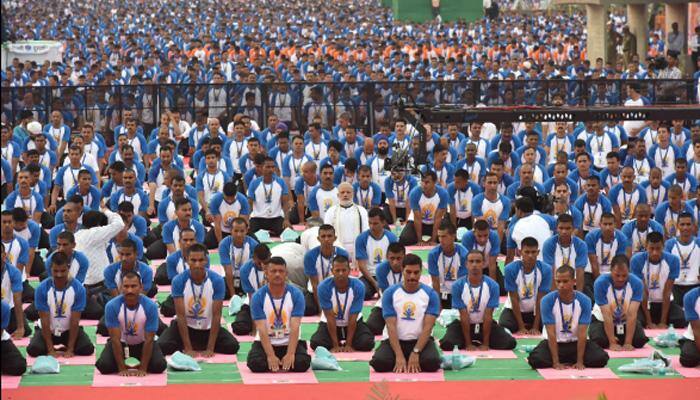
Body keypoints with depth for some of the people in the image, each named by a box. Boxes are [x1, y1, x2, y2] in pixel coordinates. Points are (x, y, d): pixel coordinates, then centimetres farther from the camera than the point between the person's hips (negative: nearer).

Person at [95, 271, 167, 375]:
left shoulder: (150, 306, -26)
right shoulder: (111, 306, -26)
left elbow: (149, 340, -21)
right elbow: (116, 339, -23)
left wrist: (142, 369, -24)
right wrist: (122, 369, -25)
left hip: (142, 343, 0)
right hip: (121, 343, 0)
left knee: (159, 365, -24)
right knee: (103, 365, -25)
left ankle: (142, 363, 13)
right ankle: (125, 364, 11)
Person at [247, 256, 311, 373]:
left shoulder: (296, 294, -9)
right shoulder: (258, 297, -9)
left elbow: (295, 327, -15)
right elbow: (262, 329, -16)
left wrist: (290, 354, -28)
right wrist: (271, 356, -28)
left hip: (289, 342, 0)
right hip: (266, 342, 0)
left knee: (302, 363, -28)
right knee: (256, 363, -29)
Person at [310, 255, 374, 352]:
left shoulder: (358, 287, -24)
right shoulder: (324, 287, -25)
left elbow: (353, 318, -20)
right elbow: (330, 317, -22)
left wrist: (348, 344, -22)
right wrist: (335, 345, -23)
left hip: (353, 323, 0)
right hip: (330, 324, 0)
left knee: (367, 343, -25)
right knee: (316, 343, -26)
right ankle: (338, 343, 5)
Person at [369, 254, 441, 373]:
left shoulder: (431, 294, -4)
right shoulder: (390, 293, -4)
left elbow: (428, 327, -10)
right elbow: (391, 326, -10)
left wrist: (415, 353, -23)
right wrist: (399, 356, -23)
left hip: (420, 340, 0)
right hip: (395, 340, 0)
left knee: (432, 363, -31)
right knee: (378, 362, -29)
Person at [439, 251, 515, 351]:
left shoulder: (492, 285, -14)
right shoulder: (458, 286, -16)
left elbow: (488, 316, -14)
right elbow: (464, 316, -16)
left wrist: (485, 344, -17)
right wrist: (468, 344, -18)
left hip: (485, 324, 1)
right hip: (463, 324, -1)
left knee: (510, 343, -21)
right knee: (446, 344, -30)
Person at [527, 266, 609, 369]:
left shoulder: (584, 301, -14)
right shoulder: (547, 300, -17)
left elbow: (582, 334, -16)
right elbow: (551, 333, -20)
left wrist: (580, 362, -24)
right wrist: (556, 363, -26)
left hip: (576, 342, 1)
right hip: (555, 342, -1)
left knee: (601, 358, -24)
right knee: (535, 359, -30)